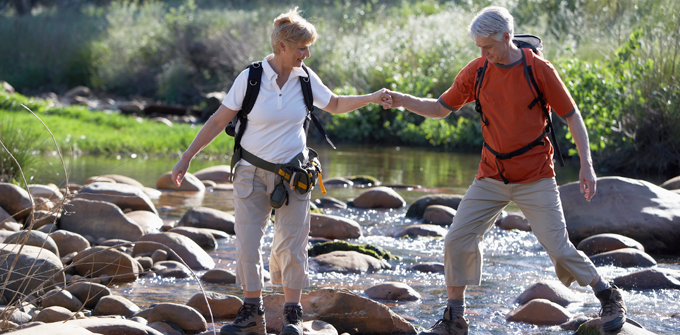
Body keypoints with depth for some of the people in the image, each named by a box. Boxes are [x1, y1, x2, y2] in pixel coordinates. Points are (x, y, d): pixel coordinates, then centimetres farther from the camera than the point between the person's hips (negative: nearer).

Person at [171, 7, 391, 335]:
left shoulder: (305, 78, 0)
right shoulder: (250, 78, -10)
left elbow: (335, 105, 18)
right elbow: (218, 120, -5)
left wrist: (372, 98, 6)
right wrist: (186, 158, -5)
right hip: (251, 173, -2)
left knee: (291, 243, -1)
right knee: (247, 243, -3)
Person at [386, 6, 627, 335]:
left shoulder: (538, 69, -11)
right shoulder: (476, 71, -1)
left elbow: (571, 116, -5)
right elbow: (440, 108, 8)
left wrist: (586, 164, -11)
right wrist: (403, 100, -8)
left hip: (535, 178, -4)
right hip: (491, 178, 4)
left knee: (559, 248, -8)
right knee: (457, 239, -5)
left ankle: (609, 298, 14)